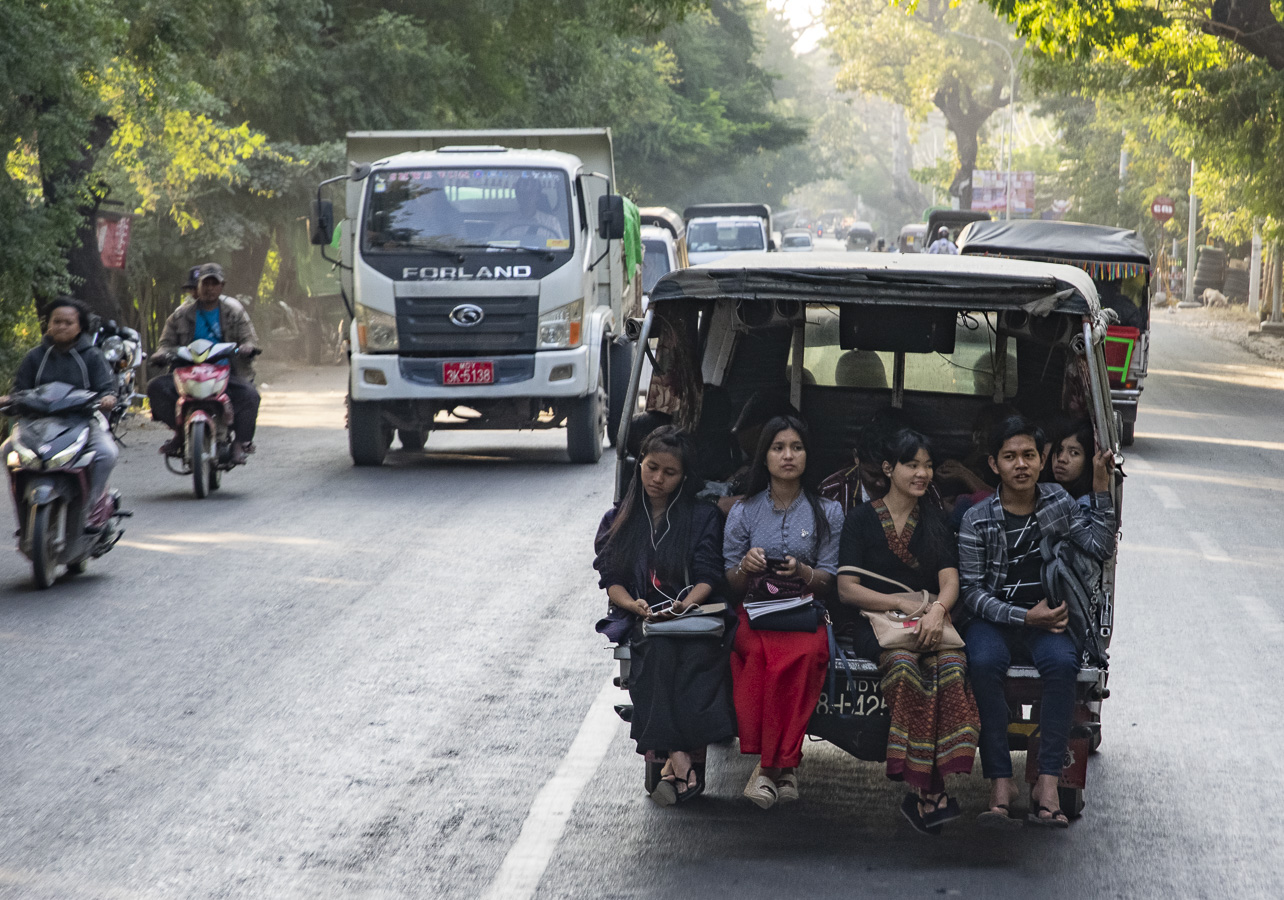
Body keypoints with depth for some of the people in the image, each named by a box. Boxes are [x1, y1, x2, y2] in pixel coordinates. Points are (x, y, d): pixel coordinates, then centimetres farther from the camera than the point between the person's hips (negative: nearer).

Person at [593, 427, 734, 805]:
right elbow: (611, 581, 9)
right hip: (640, 619, 1)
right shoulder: (619, 521, 18)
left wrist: (684, 605, -18)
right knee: (659, 650, -35)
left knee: (699, 654, -36)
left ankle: (674, 763, -39)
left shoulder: (704, 517, 14)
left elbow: (708, 578, 3)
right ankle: (682, 762, -45)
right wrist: (634, 605, -13)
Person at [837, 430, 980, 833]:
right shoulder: (861, 519, 10)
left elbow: (950, 581, 6)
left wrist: (936, 609, -17)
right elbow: (847, 589, 3)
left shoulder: (937, 522, 18)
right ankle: (929, 792, -36)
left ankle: (924, 791, -37)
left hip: (931, 623, 2)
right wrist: (901, 602, -11)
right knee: (904, 663, -37)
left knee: (952, 664, -34)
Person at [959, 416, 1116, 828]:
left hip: (1045, 618, 2)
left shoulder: (1056, 502, 6)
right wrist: (1025, 617, -16)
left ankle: (1047, 782, -32)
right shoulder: (977, 520, -3)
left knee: (1062, 663, -32)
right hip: (992, 619, -2)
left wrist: (1101, 486, -11)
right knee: (984, 664, -35)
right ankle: (1000, 782, -30)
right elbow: (972, 592, -5)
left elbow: (1101, 546, -6)